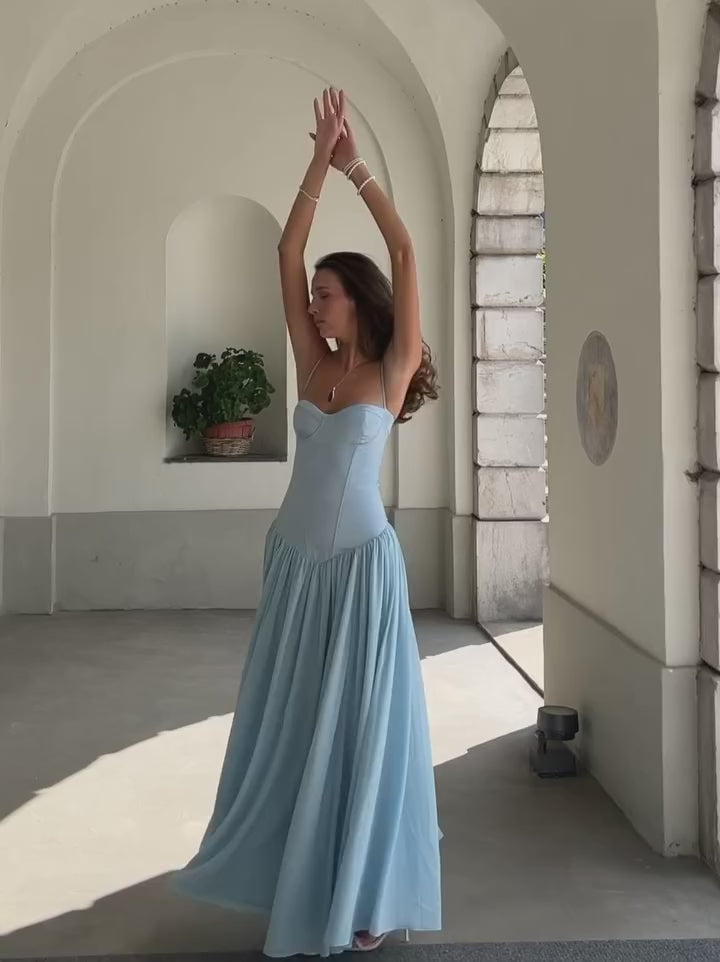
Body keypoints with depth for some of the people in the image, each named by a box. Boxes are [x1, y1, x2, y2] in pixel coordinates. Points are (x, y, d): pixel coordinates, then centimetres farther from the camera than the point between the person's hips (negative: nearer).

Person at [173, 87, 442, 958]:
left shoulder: (392, 371, -5)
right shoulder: (312, 363, 6)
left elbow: (404, 251, -11)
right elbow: (286, 251, 3)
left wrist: (359, 169, -7)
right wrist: (319, 161, 0)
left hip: (361, 564, -5)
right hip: (295, 560, 5)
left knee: (360, 722, 3)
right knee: (287, 722, 12)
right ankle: (291, 871, 28)